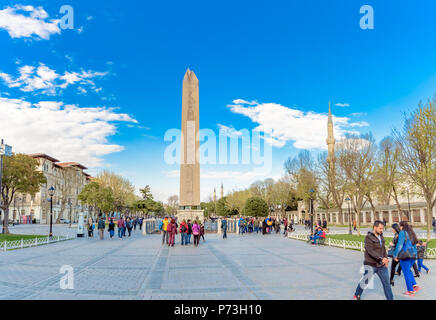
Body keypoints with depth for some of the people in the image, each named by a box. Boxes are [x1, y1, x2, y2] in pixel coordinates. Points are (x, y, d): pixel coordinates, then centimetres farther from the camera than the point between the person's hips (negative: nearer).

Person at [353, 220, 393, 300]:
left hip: (381, 265, 6)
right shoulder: (368, 237, -16)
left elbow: (383, 249, 16)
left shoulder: (381, 236, 7)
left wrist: (386, 259, 3)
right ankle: (357, 295, 33)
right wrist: (381, 258, -35)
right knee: (365, 282, 10)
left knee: (386, 283, 4)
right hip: (371, 265, -5)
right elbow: (370, 251, -25)